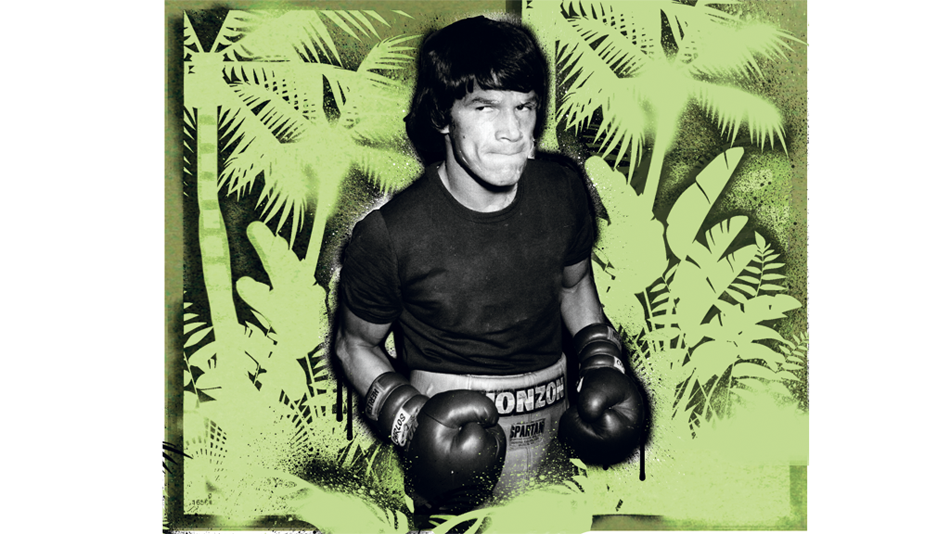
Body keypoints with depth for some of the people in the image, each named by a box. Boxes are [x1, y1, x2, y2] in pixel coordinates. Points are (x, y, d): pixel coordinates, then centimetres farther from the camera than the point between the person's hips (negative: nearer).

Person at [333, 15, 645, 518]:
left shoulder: (565, 192, -7)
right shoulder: (389, 234, -20)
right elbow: (355, 343, -4)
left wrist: (603, 363, 2)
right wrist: (407, 417, -17)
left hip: (548, 420, 4)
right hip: (450, 420, -3)